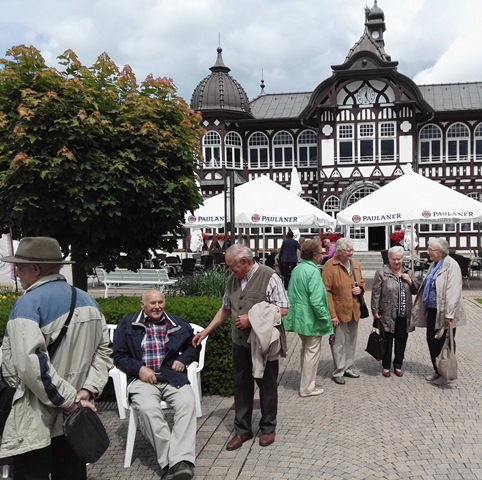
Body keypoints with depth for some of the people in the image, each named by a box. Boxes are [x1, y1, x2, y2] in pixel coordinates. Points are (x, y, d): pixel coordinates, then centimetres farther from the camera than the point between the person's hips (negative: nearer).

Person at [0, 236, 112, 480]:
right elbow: (103, 350, 8)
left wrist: (68, 400, -18)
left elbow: (30, 363, -25)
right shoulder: (88, 300, 9)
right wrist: (87, 390, -1)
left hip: (37, 422, -7)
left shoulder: (28, 303, -14)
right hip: (73, 416, 7)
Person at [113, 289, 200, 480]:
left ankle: (181, 460, -33)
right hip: (143, 378, -2)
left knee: (187, 403, -30)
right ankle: (170, 461, -26)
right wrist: (139, 369, -9)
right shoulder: (127, 324, 10)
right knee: (148, 409, -34)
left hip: (172, 376, 2)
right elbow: (119, 356, 8)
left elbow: (194, 345, 27)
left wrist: (183, 359, 5)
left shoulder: (178, 324, 16)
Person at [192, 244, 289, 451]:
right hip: (240, 342, 5)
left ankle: (268, 428, 28)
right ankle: (242, 430, 26)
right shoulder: (233, 279, 5)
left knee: (267, 385, 10)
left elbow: (282, 310, -15)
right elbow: (225, 309, 15)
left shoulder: (269, 277, -14)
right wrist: (206, 331, 11)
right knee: (241, 385, 12)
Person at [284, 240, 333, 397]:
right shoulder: (313, 271, -19)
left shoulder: (296, 269, 7)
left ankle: (306, 382, 32)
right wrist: (325, 318, -15)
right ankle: (307, 388, 10)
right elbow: (316, 300, -24)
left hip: (299, 317, 9)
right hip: (312, 318, -9)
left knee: (305, 349, 21)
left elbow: (291, 294, 14)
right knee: (312, 352, 3)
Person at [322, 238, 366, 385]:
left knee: (351, 341, 16)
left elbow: (362, 282, 23)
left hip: (354, 311, 7)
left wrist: (360, 289, -2)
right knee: (339, 343, 2)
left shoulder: (355, 265, 8)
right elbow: (327, 291, -17)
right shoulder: (330, 266, -14)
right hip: (339, 312, -7)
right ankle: (338, 372, 14)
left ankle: (348, 367, 30)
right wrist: (332, 314, -20)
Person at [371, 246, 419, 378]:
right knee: (387, 341, 5)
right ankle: (386, 366, 19)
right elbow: (376, 293, -6)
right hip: (387, 314, -4)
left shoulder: (408, 273, 9)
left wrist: (410, 281, -7)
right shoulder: (381, 272, -5)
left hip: (404, 315, 4)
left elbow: (416, 291, 12)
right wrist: (375, 311, -9)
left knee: (401, 341, 11)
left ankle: (398, 366, 25)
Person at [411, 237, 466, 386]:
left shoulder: (451, 265, -18)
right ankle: (437, 371, 29)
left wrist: (449, 315, -25)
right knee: (432, 341, 14)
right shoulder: (434, 265, 10)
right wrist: (419, 309, 16)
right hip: (432, 311, 8)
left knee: (444, 343, 5)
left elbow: (453, 292, -23)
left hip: (444, 313, -8)